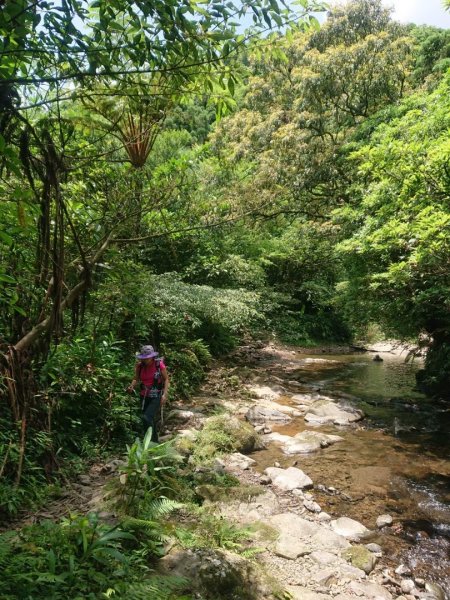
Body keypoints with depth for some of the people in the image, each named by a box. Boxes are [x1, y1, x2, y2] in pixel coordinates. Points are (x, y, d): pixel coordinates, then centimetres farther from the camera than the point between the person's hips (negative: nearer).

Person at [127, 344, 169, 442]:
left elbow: (166, 379, -5)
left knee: (147, 418, -21)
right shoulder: (140, 366, -4)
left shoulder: (159, 364, -13)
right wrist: (131, 386, -19)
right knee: (150, 420, 14)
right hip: (144, 396, 5)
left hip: (156, 397, -5)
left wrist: (165, 394, -12)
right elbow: (136, 379, 3)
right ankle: (154, 441, 33)